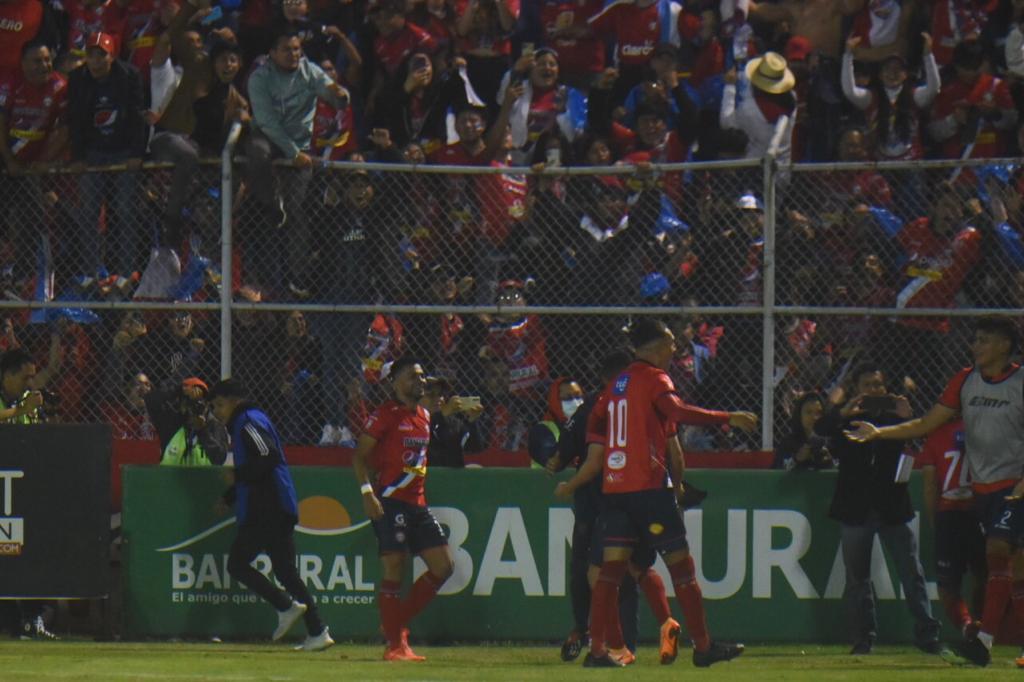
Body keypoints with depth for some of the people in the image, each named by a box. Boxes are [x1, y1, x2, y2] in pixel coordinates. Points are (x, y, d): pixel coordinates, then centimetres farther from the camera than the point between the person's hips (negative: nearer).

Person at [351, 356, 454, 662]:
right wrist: (367, 491, -20)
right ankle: (395, 644, -5)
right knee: (393, 572, -8)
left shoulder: (424, 416, 16)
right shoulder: (385, 414, -7)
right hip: (390, 503, -8)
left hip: (417, 502, 8)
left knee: (443, 566, 3)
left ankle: (398, 622, 13)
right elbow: (359, 456, -9)